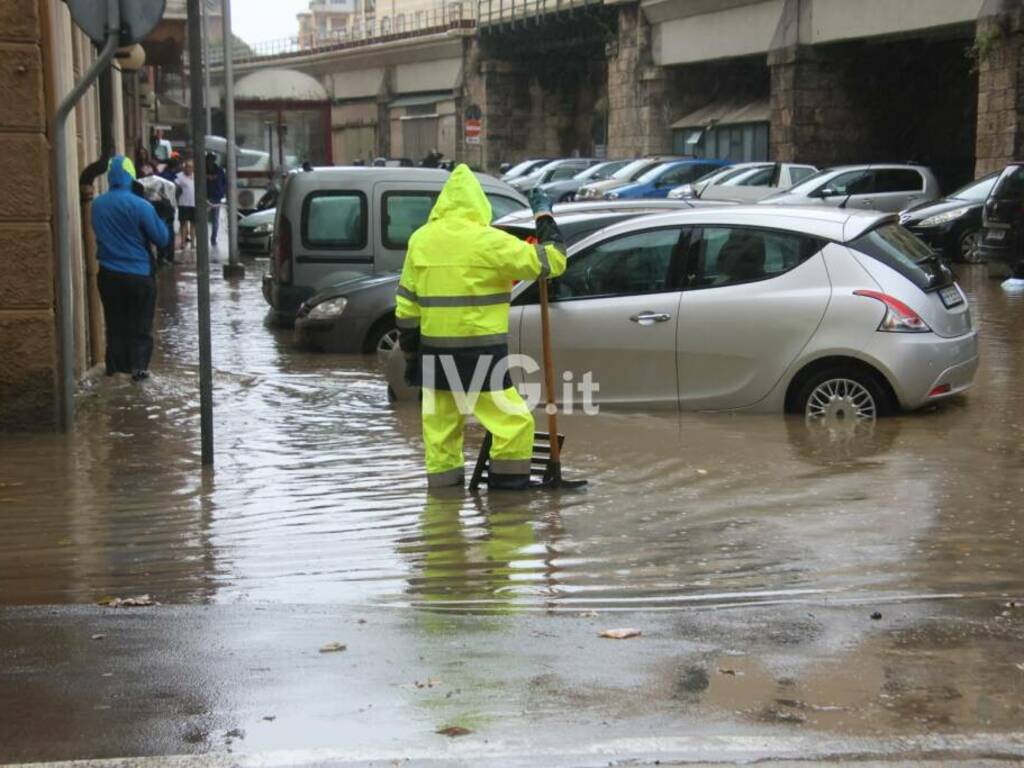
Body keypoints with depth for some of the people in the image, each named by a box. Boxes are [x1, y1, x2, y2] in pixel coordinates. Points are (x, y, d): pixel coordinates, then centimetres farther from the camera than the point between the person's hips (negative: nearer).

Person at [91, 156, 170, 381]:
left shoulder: (97, 204, 0)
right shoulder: (140, 206, -17)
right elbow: (162, 238, -10)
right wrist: (158, 217, 5)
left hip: (108, 274, 4)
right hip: (138, 275, -4)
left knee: (115, 322, 16)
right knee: (140, 325, 7)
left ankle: (115, 365, 20)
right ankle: (138, 367, 3)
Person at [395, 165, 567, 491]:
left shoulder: (420, 239, 6)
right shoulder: (488, 241, -11)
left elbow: (406, 307, 10)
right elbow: (550, 261, -6)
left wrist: (411, 354, 19)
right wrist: (545, 217, 8)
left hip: (435, 354, 6)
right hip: (481, 356, -6)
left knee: (440, 429, 15)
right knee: (514, 425, 3)